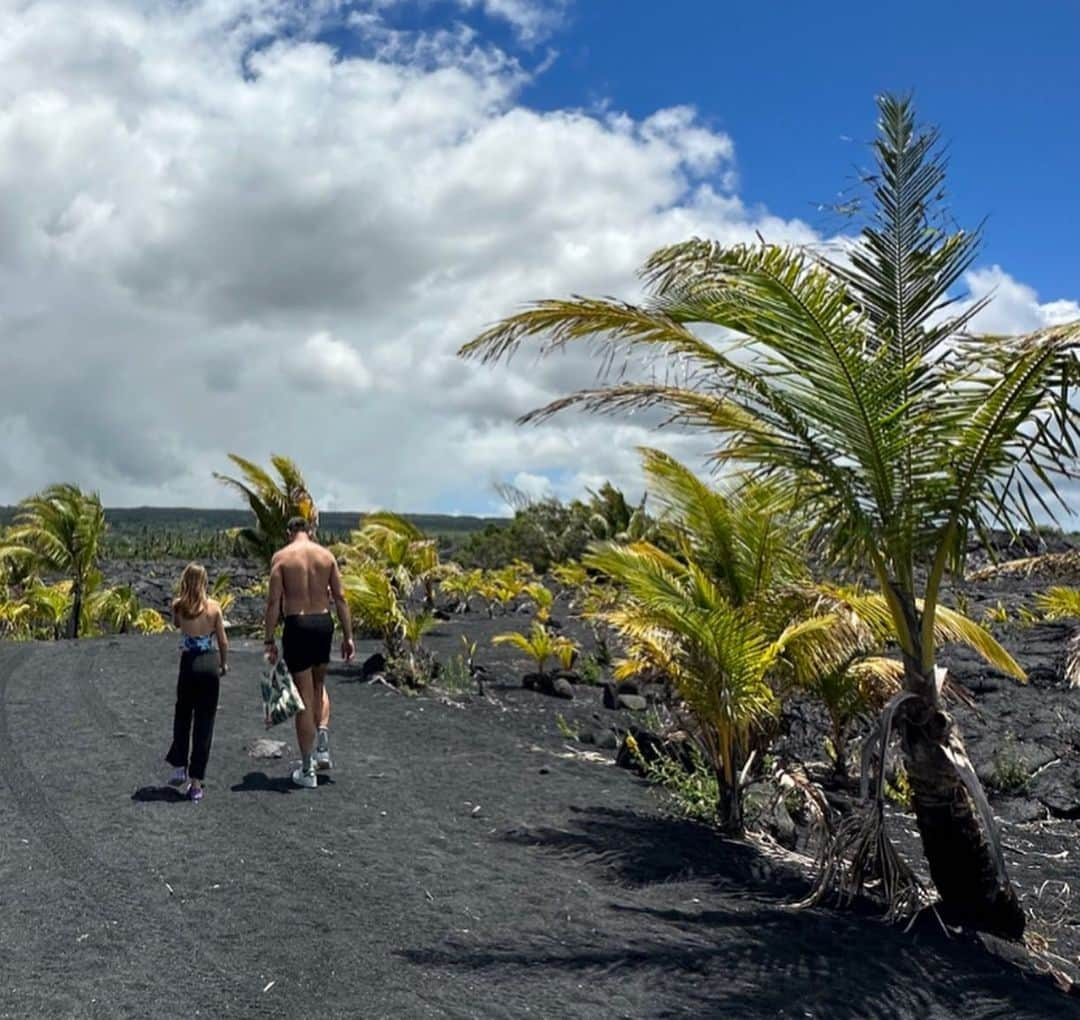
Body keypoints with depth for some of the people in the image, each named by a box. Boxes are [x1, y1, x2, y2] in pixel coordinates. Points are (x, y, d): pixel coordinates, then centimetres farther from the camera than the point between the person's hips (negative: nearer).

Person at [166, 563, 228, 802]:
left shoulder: (178, 606, -4)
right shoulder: (213, 607, -5)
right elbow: (223, 641, 1)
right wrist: (224, 664, 17)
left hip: (188, 664, 0)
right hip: (210, 664, 0)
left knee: (183, 715, 22)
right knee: (204, 722, 4)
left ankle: (180, 766, 17)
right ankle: (196, 782, 5)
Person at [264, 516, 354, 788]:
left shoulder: (281, 557, -2)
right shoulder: (326, 555, 6)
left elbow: (273, 601, -7)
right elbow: (340, 598, 3)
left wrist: (270, 641, -3)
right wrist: (348, 636, 7)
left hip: (297, 625, -3)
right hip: (323, 622, 3)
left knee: (304, 697, 4)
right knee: (319, 686, 25)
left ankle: (307, 770, 10)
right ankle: (322, 747, 10)